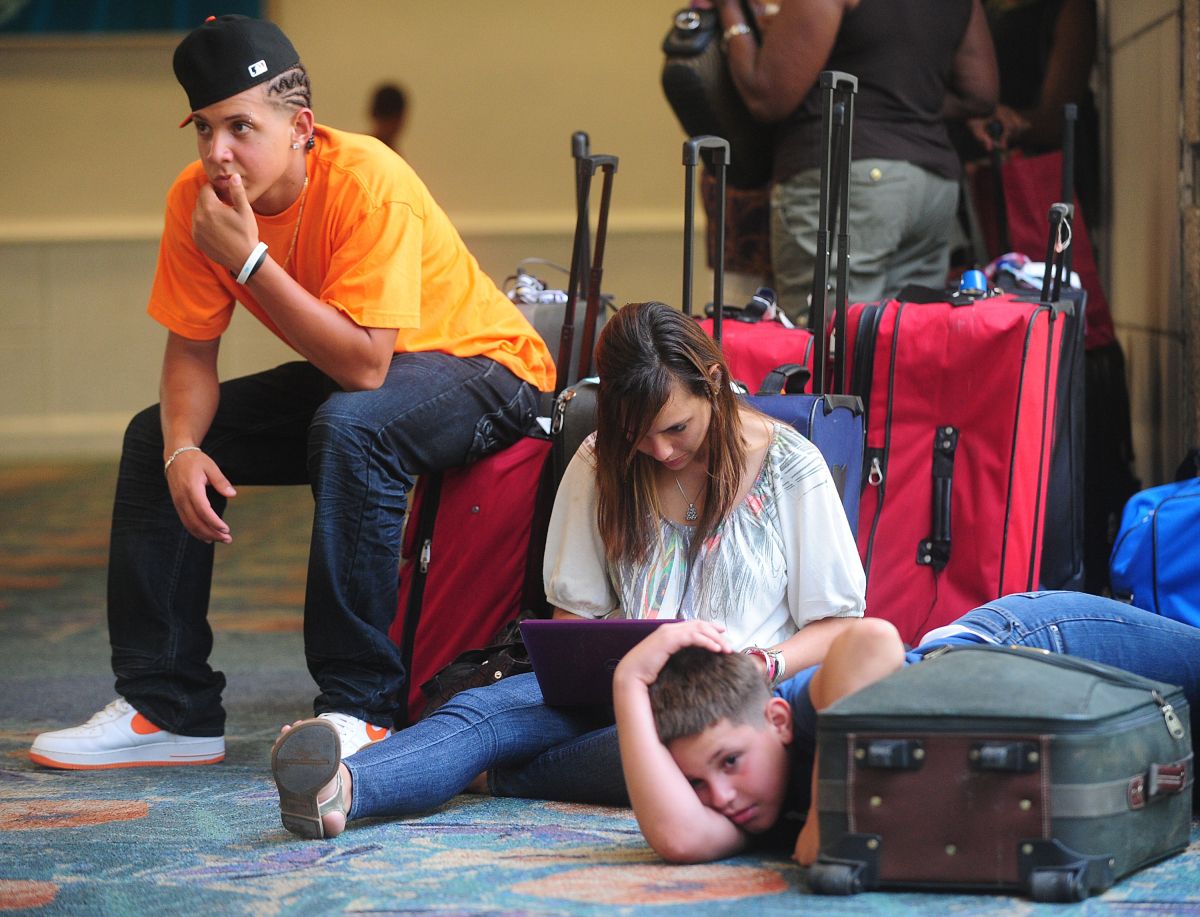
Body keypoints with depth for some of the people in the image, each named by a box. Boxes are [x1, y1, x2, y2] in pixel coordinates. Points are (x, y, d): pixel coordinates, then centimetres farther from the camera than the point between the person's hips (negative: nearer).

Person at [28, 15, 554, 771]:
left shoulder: (368, 184, -30)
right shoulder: (196, 198, -12)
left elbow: (363, 365, -34)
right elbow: (192, 349, -4)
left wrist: (249, 257, -35)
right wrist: (182, 449, -23)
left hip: (483, 367, -7)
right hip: (343, 380, 7)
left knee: (348, 427, -37)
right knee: (155, 438, -1)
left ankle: (360, 706, -28)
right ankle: (168, 708, 1)